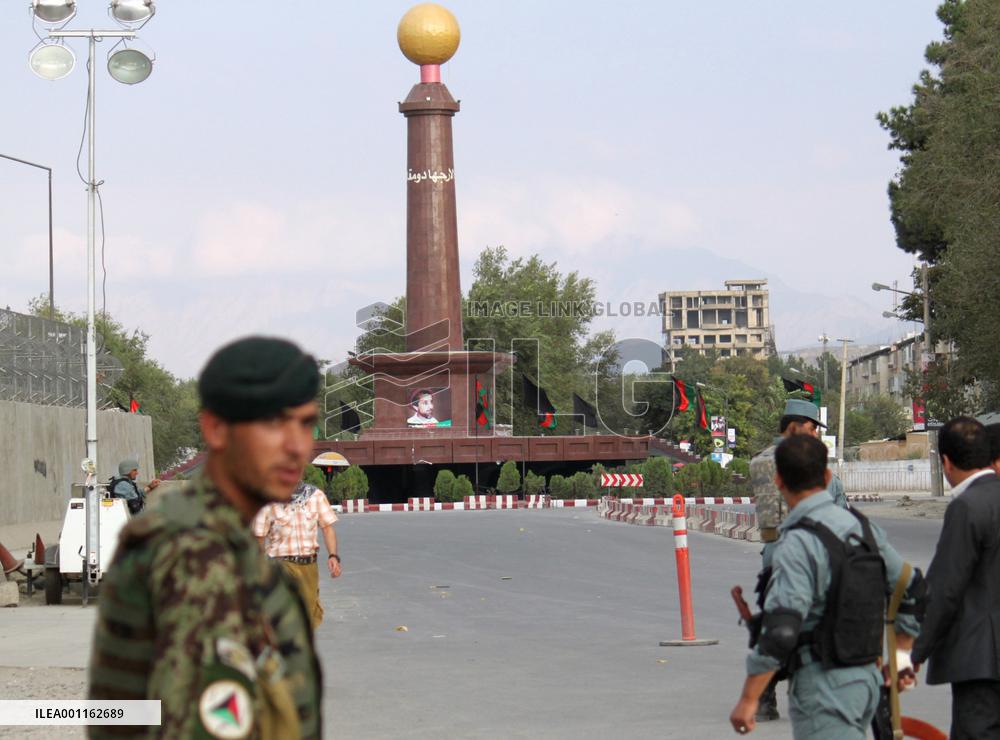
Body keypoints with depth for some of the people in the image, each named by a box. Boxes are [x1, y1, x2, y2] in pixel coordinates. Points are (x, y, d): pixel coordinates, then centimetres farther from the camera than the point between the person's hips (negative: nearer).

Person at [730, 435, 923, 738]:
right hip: (868, 677, 9)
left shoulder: (799, 544, -18)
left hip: (823, 685, -9)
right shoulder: (861, 526, 8)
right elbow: (912, 589, 19)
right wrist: (901, 656, 29)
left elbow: (781, 629, -24)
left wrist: (748, 699, -18)